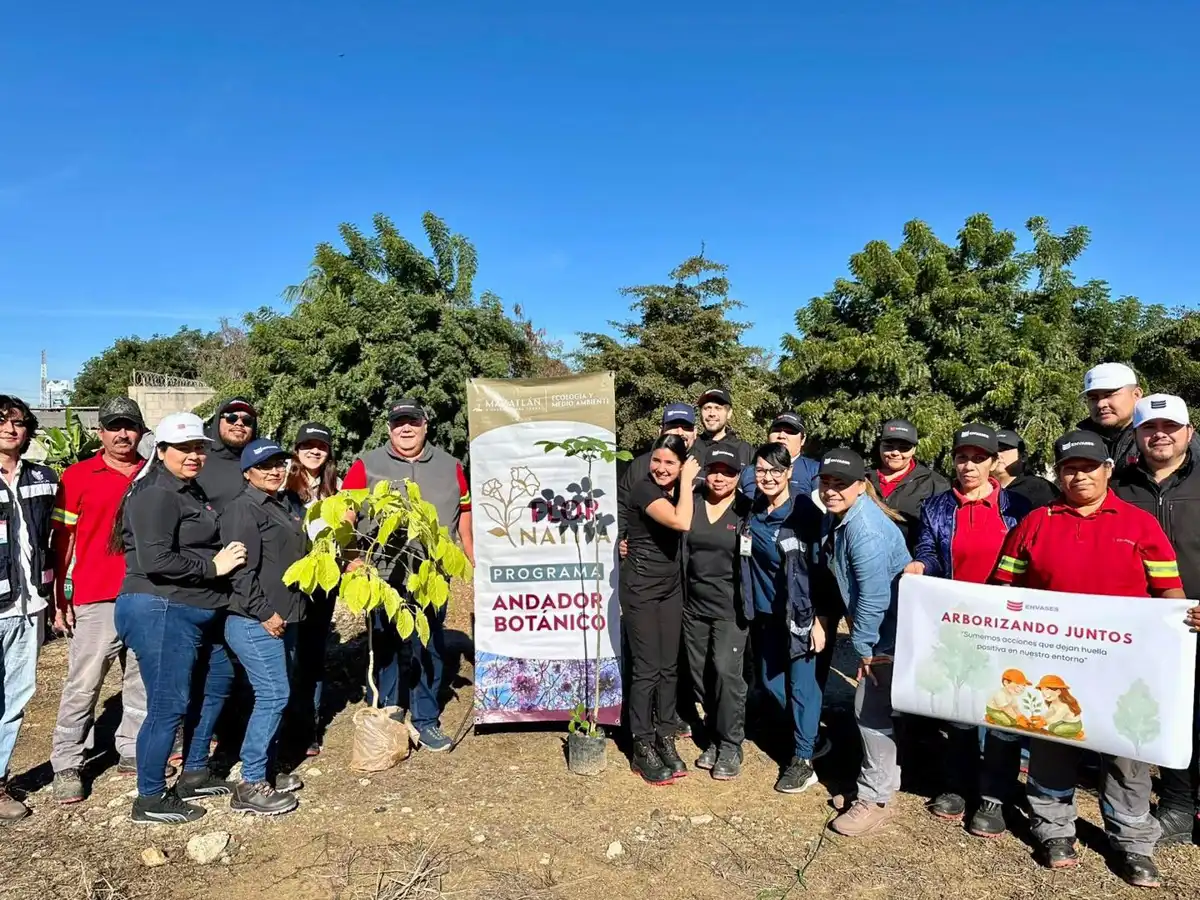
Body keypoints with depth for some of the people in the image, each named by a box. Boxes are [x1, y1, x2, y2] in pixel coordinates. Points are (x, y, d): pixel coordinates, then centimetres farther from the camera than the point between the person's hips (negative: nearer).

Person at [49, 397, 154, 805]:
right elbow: (62, 540, 1)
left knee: (142, 681, 10)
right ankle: (66, 765, 13)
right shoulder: (78, 475, 0)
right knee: (82, 686, 2)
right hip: (95, 598, -3)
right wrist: (59, 598, -3)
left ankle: (131, 751, 22)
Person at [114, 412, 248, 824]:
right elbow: (156, 561, -26)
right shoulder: (157, 495, -16)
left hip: (198, 613, 11)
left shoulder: (191, 491, 15)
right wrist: (212, 566, -18)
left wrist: (223, 560, 9)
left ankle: (194, 774, 33)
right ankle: (150, 799, 13)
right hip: (161, 613, -11)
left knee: (216, 683, 19)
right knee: (169, 706, -3)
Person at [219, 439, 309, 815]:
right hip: (255, 622, -8)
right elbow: (241, 569, -18)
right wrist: (264, 613, -17)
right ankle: (251, 786, 2)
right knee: (273, 696, -9)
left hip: (284, 619, 8)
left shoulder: (290, 505, 14)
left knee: (275, 695, 13)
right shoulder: (243, 508, -12)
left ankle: (265, 772, 26)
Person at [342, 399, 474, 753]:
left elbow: (465, 515, 14)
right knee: (385, 650, 7)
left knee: (431, 650, 10)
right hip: (383, 577, -2)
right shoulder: (367, 465, 2)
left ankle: (426, 720, 24)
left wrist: (476, 562, 11)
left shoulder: (449, 466, 9)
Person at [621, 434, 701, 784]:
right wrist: (687, 482, -19)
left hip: (671, 587, 7)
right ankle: (642, 750, 10)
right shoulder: (644, 489, -18)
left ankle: (665, 739, 22)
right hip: (641, 589, -7)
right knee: (646, 669, -2)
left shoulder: (677, 490, 6)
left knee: (669, 667, 10)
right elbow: (682, 522, -30)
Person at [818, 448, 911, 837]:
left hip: (890, 631, -9)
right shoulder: (834, 519, 3)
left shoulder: (866, 530, -27)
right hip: (872, 628, 9)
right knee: (873, 707, 19)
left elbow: (874, 596, -26)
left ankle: (875, 799, 14)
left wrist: (864, 648, -17)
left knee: (872, 710, -2)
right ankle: (883, 780, 37)